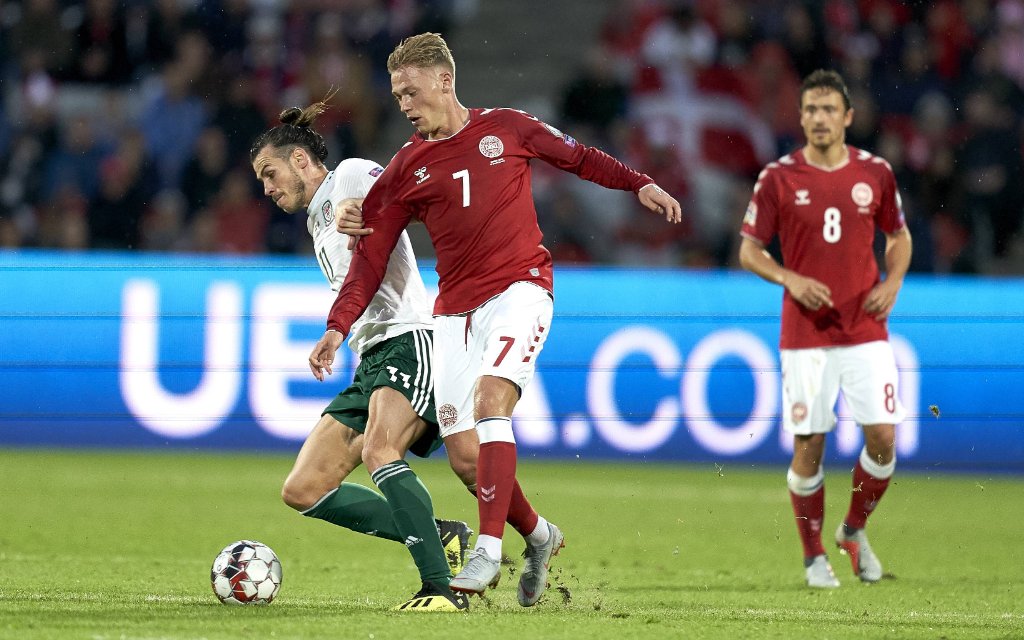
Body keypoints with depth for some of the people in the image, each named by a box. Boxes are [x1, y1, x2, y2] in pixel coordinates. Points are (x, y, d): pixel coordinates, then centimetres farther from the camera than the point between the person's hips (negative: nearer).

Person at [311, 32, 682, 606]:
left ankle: (489, 549, -29)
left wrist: (641, 185, 4)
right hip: (455, 309, 4)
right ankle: (539, 536, 22)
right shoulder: (407, 168, 9)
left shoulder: (506, 128, 5)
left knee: (492, 397, -26)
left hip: (519, 289, -4)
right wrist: (338, 327, -2)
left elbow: (579, 157, 16)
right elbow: (372, 253, 7)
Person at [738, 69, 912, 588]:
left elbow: (898, 235, 17)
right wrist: (789, 279, -15)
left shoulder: (875, 172, 3)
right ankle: (814, 556, 13)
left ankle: (854, 531, 19)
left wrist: (892, 281, -1)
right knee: (808, 444, -2)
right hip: (805, 333, -2)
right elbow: (748, 250, 3)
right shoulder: (778, 178, -3)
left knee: (883, 438, -6)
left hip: (866, 329, 2)